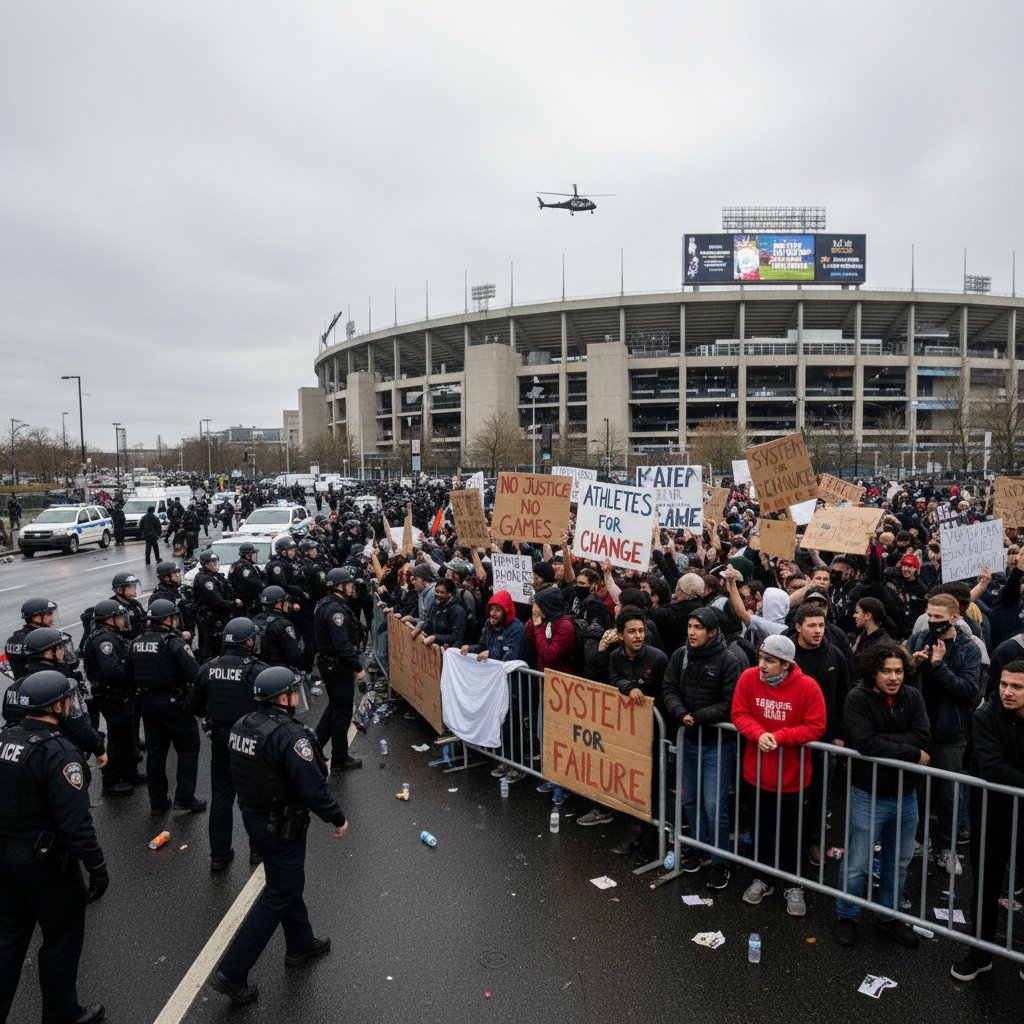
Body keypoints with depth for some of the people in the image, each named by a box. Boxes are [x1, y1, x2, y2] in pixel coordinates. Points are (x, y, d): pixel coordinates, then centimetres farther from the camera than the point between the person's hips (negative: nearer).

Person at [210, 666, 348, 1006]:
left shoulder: (242, 726, -1)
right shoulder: (290, 735, -27)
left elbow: (243, 773, 11)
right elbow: (312, 787, -26)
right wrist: (337, 818, -13)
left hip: (252, 816, 9)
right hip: (282, 826, -9)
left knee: (286, 883, 24)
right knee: (278, 897, 6)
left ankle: (301, 945, 41)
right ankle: (231, 973, 10)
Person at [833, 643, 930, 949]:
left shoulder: (912, 697, -1)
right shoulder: (858, 699, -15)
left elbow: (921, 736, -14)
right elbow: (865, 744, -26)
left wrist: (882, 741, -21)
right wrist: (913, 754, -18)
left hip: (906, 795, 5)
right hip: (869, 795, -5)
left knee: (898, 863, 20)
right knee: (857, 864, 6)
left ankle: (890, 917, 39)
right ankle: (846, 917, 27)